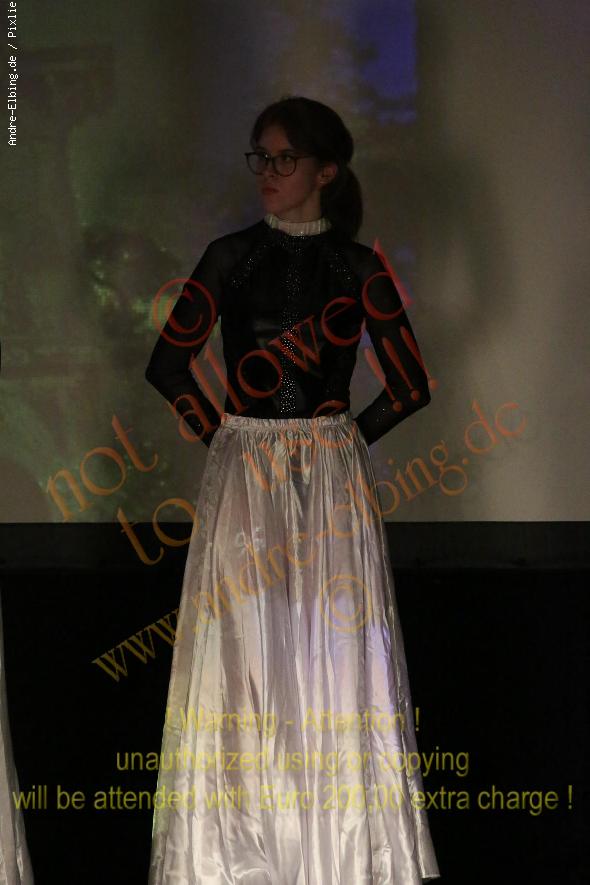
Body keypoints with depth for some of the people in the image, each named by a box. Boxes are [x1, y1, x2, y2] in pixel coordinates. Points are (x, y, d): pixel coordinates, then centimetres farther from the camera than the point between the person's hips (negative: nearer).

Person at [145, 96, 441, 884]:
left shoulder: (358, 267, 1)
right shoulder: (229, 257, 3)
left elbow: (411, 388, 3)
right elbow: (168, 365, 5)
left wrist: (348, 436, 2)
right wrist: (222, 435, 3)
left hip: (332, 483, -1)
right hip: (244, 480, 1)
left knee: (334, 652, 1)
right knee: (243, 651, 2)